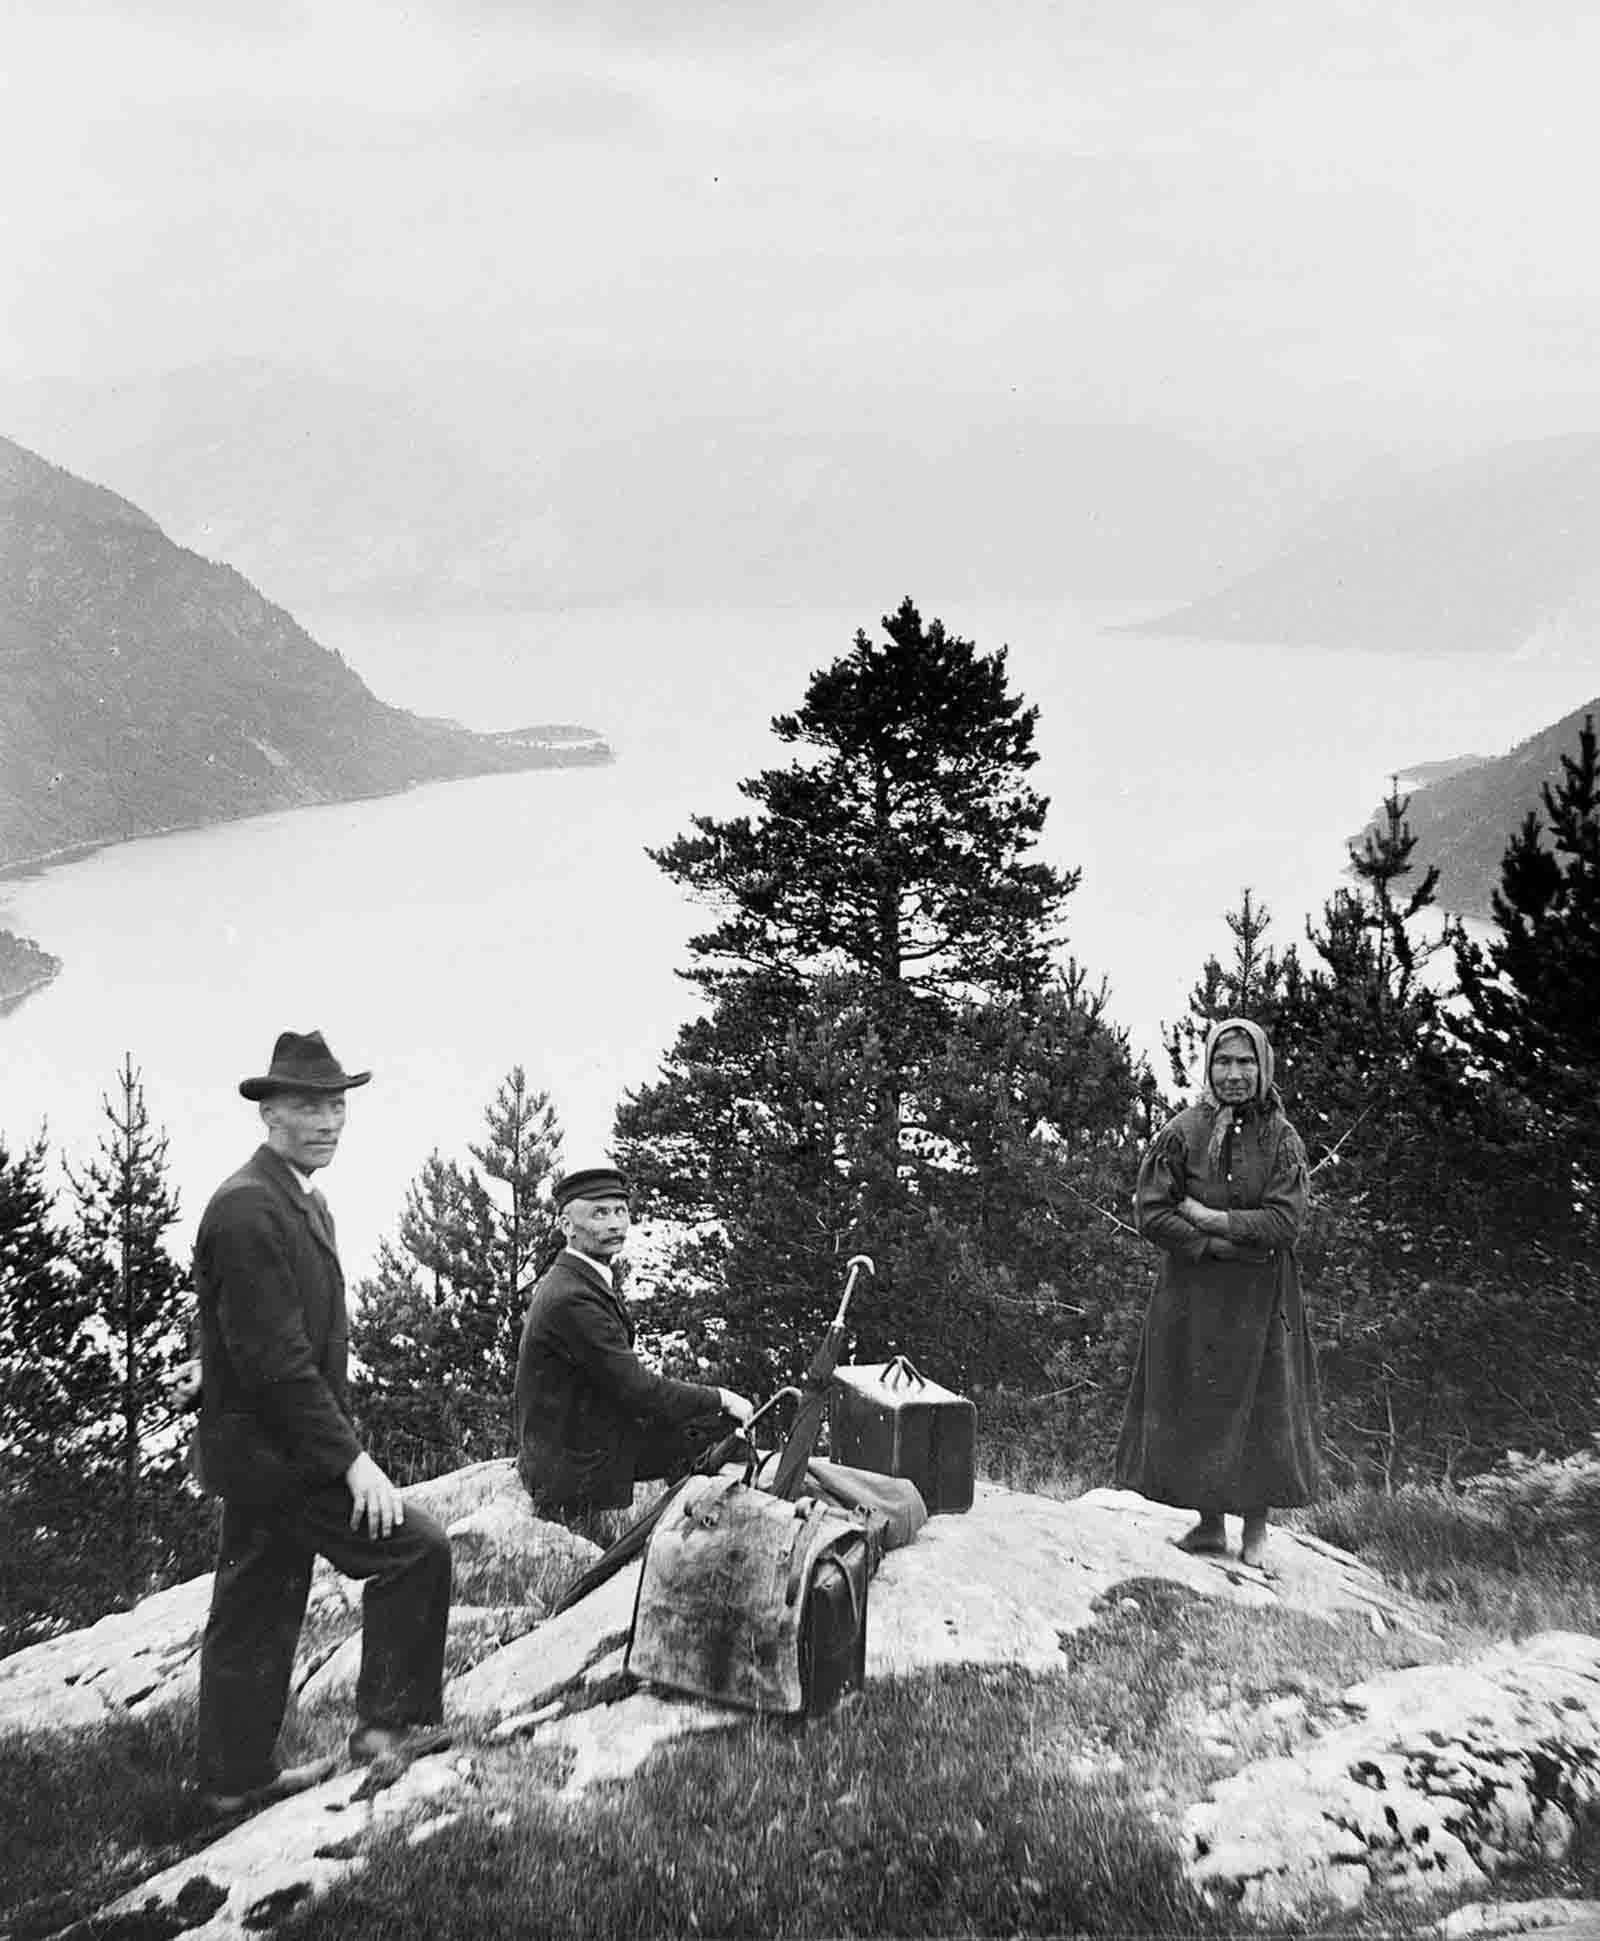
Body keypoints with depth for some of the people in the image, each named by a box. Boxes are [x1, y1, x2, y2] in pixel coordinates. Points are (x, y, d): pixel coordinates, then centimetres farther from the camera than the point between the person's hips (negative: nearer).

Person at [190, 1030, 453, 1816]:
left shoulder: (304, 1202, 13)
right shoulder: (248, 1207, -20)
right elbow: (273, 1357, -25)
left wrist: (342, 1440, 14)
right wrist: (350, 1458, -23)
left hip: (263, 1453, 10)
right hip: (268, 1448, -10)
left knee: (258, 1615, 17)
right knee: (414, 1546, -10)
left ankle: (235, 1775, 28)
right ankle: (392, 1720, 1)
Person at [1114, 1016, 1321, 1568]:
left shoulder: (1282, 1139, -2)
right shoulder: (1180, 1133, -4)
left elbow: (1285, 1221, -10)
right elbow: (1151, 1214, -9)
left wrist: (1209, 1219, -14)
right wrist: (1225, 1245, -15)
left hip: (1261, 1299, 0)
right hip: (1192, 1295, 0)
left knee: (1262, 1408, 4)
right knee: (1196, 1408, 4)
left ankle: (1256, 1527, 18)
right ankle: (1209, 1523, 18)